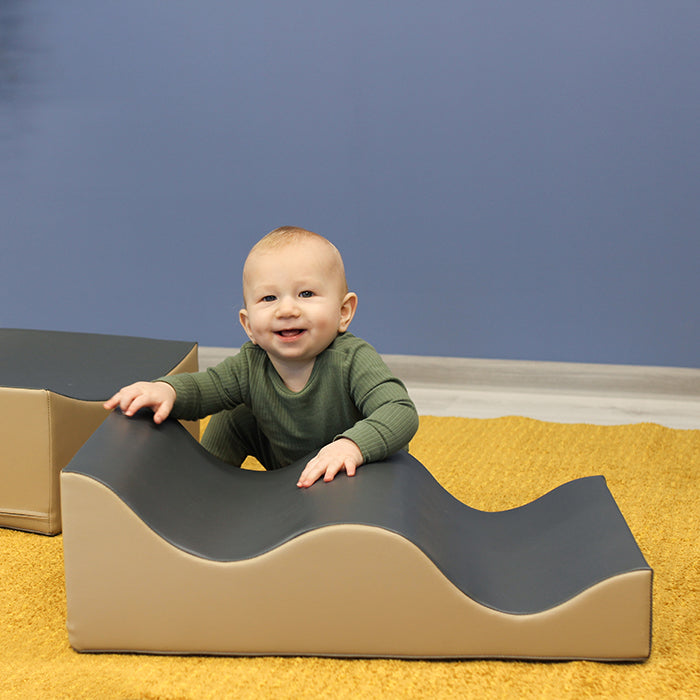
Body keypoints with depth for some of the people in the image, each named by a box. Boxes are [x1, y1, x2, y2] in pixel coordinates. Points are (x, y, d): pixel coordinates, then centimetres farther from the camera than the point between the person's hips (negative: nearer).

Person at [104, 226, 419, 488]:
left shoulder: (353, 359, -37)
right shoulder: (250, 366, -23)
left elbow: (402, 413, -48)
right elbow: (199, 387, -12)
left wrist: (352, 446, -67)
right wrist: (166, 389, -37)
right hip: (285, 473, 3)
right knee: (232, 418, 2)